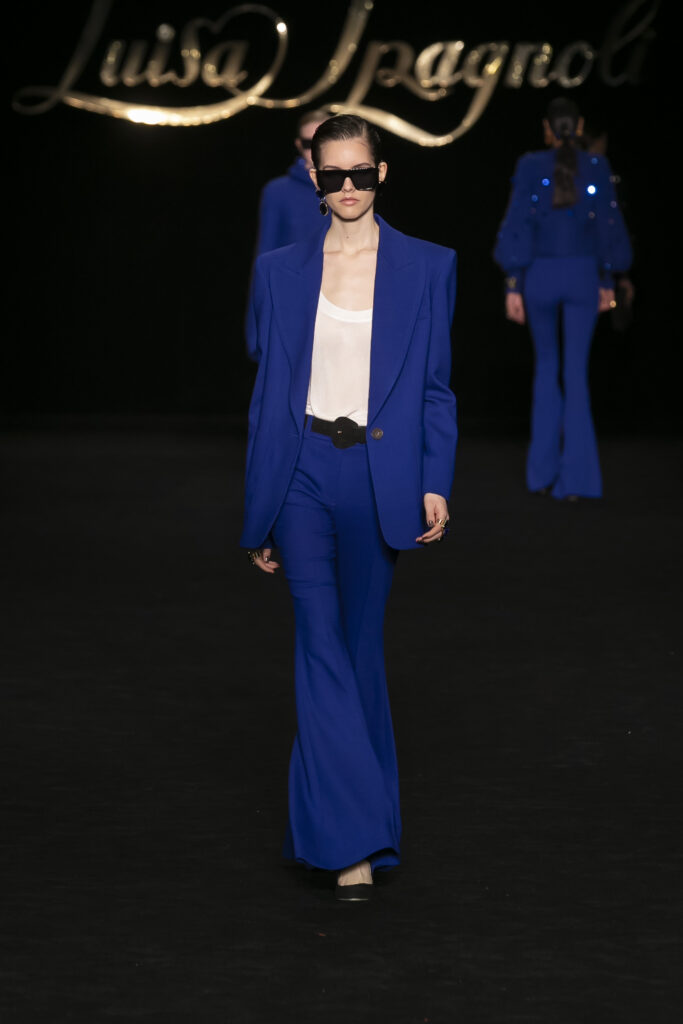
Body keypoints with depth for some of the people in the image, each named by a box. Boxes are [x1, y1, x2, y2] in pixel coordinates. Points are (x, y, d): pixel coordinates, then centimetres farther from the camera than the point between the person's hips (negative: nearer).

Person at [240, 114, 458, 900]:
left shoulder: (425, 267, 5)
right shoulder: (281, 272, 7)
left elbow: (436, 387, 6)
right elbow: (268, 391, 9)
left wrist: (436, 483, -5)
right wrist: (257, 512, 8)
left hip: (380, 477, 0)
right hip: (303, 474, 0)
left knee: (357, 644, 9)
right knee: (322, 644, -10)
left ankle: (330, 815, 24)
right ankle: (356, 841, -11)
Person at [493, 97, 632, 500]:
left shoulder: (530, 167, -4)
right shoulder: (597, 168, -2)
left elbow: (517, 228, -6)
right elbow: (609, 228, 2)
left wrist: (513, 286, -3)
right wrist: (608, 282, 12)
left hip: (540, 274, 0)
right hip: (583, 273, 0)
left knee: (547, 365, 18)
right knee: (576, 372, 2)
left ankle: (544, 470, 13)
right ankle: (575, 478, -5)